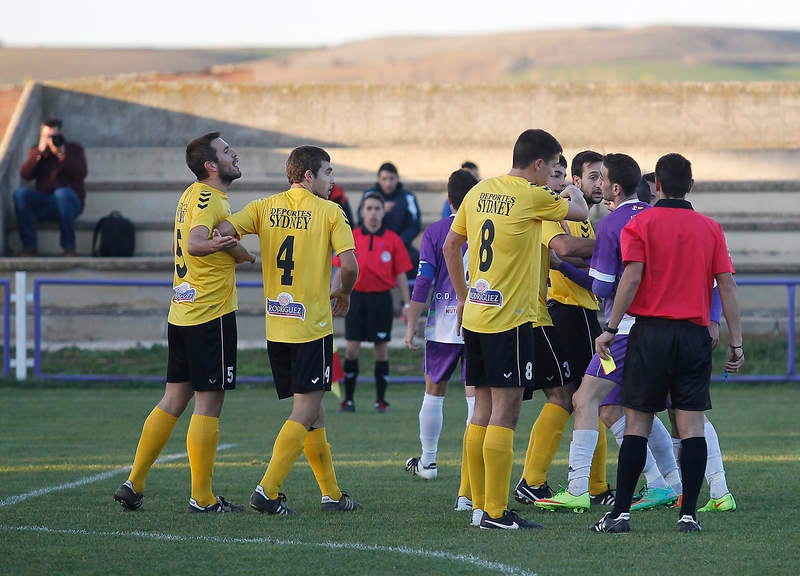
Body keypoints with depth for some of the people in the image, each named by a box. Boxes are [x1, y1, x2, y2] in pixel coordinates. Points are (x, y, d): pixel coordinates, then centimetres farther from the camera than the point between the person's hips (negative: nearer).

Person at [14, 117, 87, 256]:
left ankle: (68, 248, -31)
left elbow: (80, 174, -10)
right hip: (43, 204, 2)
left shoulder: (74, 149, 7)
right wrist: (40, 152, -12)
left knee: (62, 193, -38)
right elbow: (25, 175, -4)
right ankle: (29, 246, -23)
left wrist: (61, 155, -18)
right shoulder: (36, 151, 13)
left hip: (70, 201, -2)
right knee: (20, 193, -26)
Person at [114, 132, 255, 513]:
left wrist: (237, 250, 4)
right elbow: (194, 245, -30)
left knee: (174, 400, 13)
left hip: (183, 312, 9)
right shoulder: (207, 198, -15)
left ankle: (133, 484, 12)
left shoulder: (193, 195, 15)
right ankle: (202, 498, -1)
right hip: (212, 313, -9)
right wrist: (215, 245, -48)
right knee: (209, 404, -4)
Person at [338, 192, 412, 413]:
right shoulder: (351, 238, 4)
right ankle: (348, 399, 5)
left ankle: (381, 400, 11)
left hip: (381, 298, -1)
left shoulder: (393, 240, 2)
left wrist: (407, 304, 1)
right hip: (356, 297, 1)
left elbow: (401, 275, 5)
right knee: (351, 348, -2)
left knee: (381, 349, 3)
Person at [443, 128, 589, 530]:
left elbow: (450, 246, 18)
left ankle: (479, 506, 14)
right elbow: (580, 211, 4)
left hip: (475, 315, 8)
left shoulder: (479, 192, 10)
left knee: (483, 412, 12)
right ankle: (496, 512, -8)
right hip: (510, 317, -8)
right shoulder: (532, 197, -11)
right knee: (504, 414, -6)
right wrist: (574, 192, 26)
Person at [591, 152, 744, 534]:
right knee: (691, 423, 2)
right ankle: (688, 513, -2)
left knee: (637, 423, 1)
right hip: (694, 334, 2)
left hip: (651, 331, -2)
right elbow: (726, 285, 4)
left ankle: (621, 513, -1)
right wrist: (736, 342, 6)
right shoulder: (710, 229, 8)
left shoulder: (640, 224, 0)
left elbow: (632, 278, -10)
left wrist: (610, 328, -8)